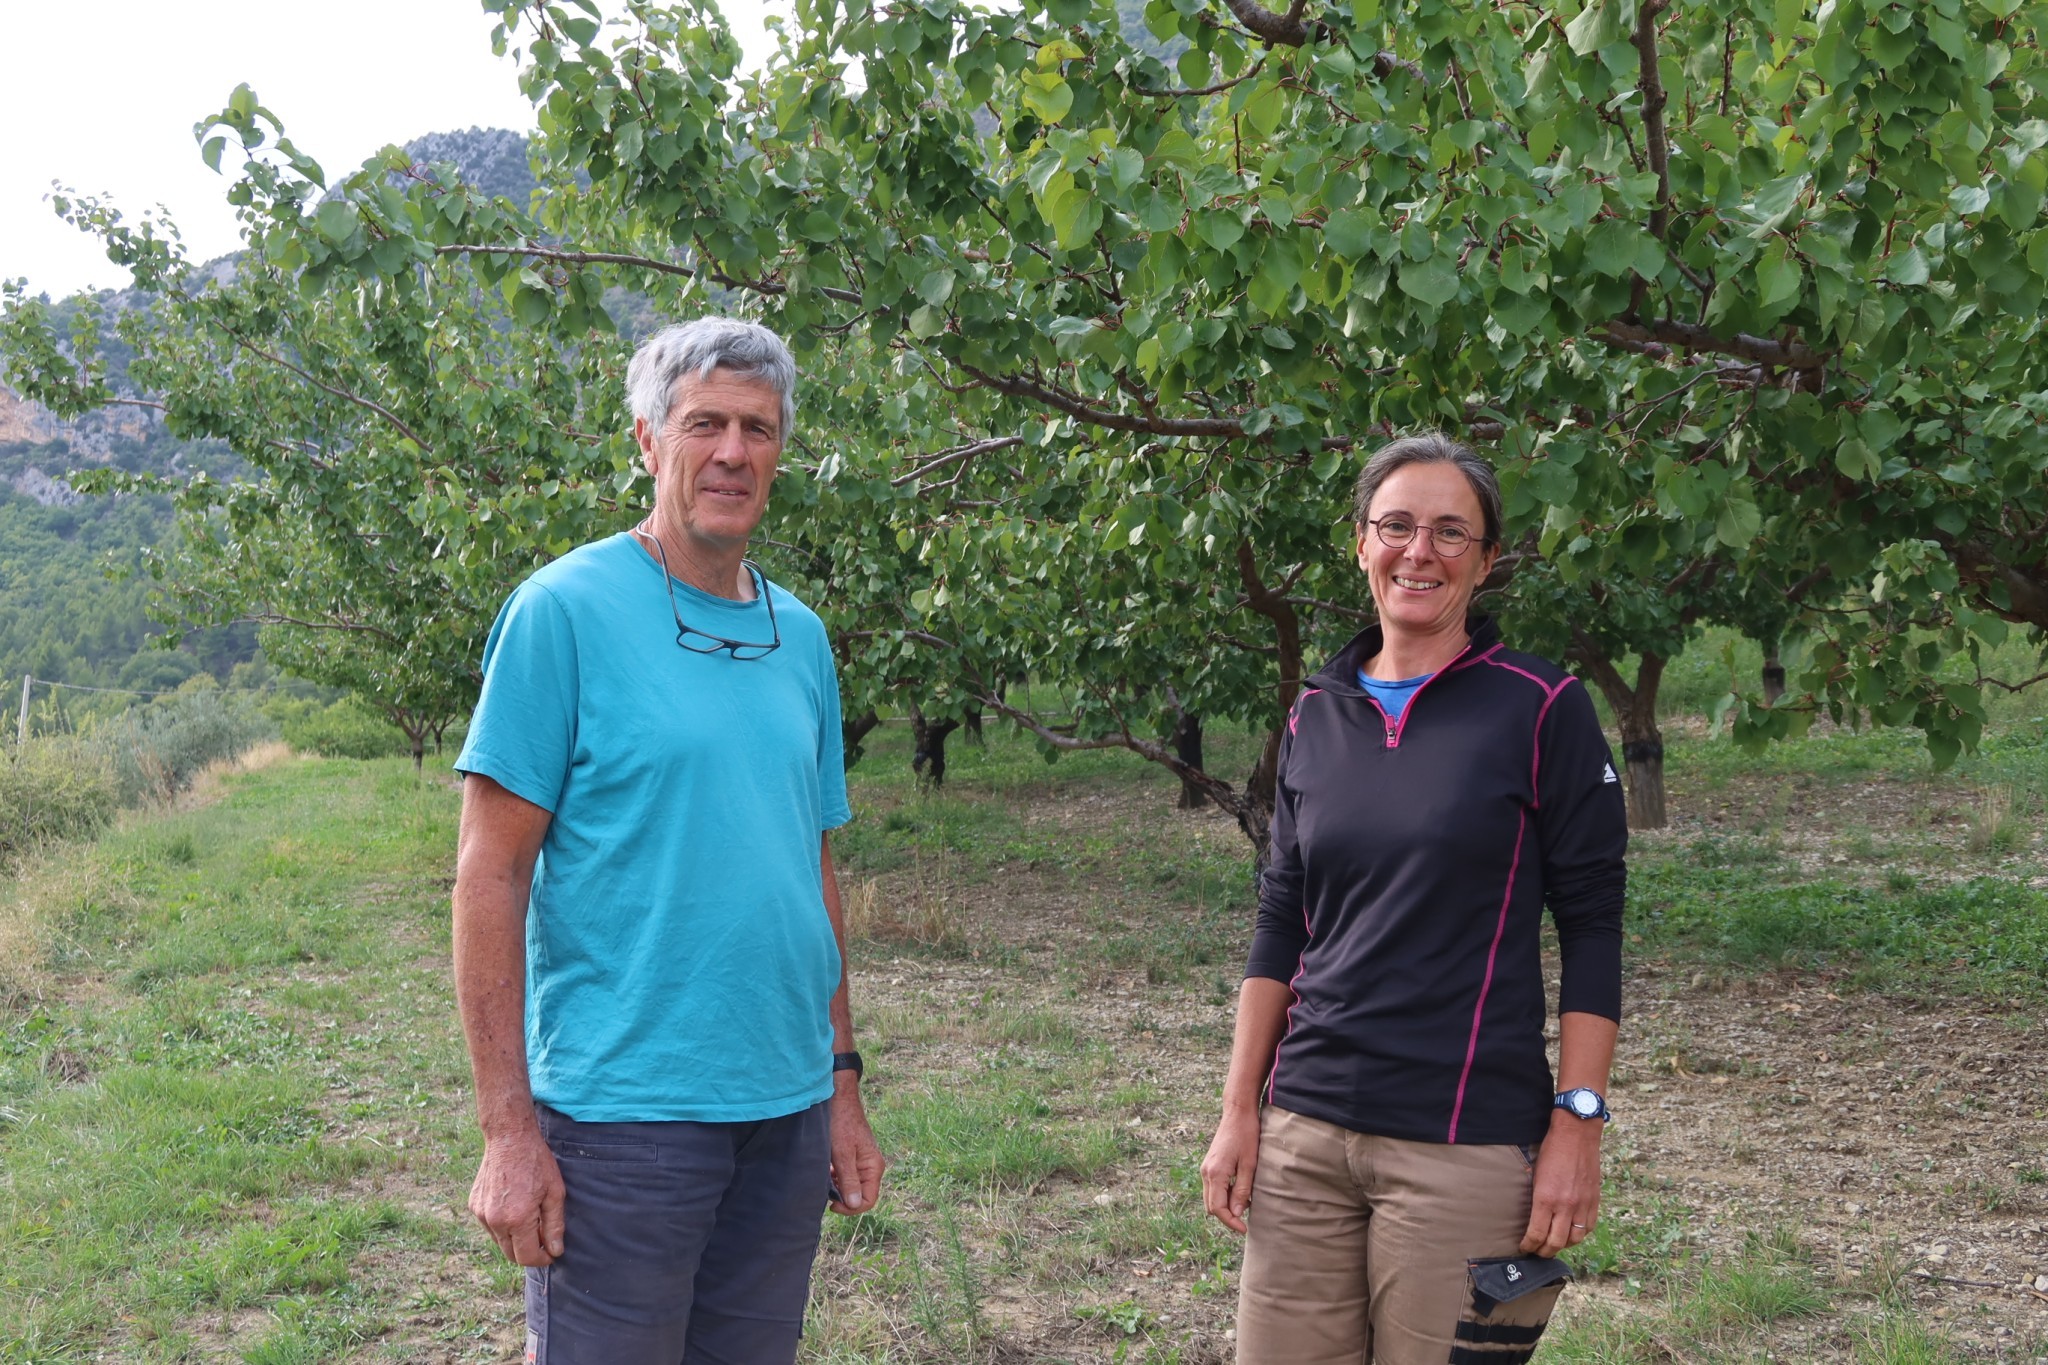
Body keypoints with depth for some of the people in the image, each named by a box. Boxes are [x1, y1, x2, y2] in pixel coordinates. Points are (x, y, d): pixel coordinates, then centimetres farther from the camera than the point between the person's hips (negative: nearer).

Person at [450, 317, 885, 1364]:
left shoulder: (799, 636, 10)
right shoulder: (566, 609, -8)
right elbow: (489, 874, -10)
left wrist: (843, 1083, 13)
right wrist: (508, 1131, -14)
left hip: (786, 1116, 6)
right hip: (621, 1111, -6)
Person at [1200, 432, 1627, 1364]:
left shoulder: (1541, 709, -4)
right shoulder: (1316, 716, 9)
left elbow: (1592, 931, -4)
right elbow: (1280, 923, 11)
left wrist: (1577, 1125, -9)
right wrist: (1239, 1109, 7)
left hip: (1464, 1145, -4)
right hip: (1304, 1131, 4)